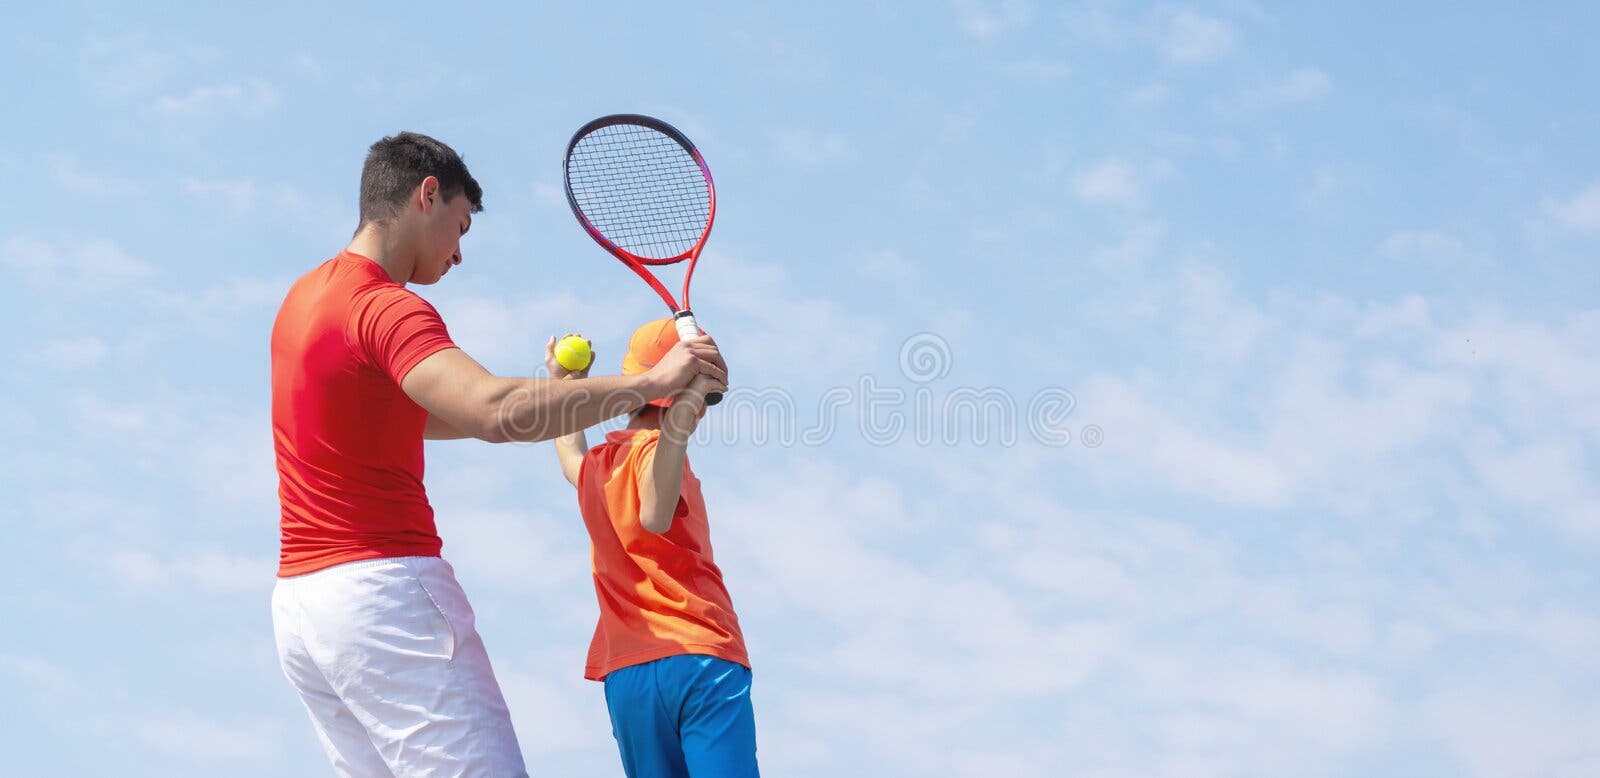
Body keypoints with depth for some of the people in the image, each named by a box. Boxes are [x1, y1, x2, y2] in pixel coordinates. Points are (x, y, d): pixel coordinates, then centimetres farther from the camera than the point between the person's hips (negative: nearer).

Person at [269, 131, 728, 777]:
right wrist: (650, 381, -24)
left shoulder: (304, 296, 15)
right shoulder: (386, 309, -14)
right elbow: (495, 412, -30)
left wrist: (544, 402, 21)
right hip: (384, 585, -9)